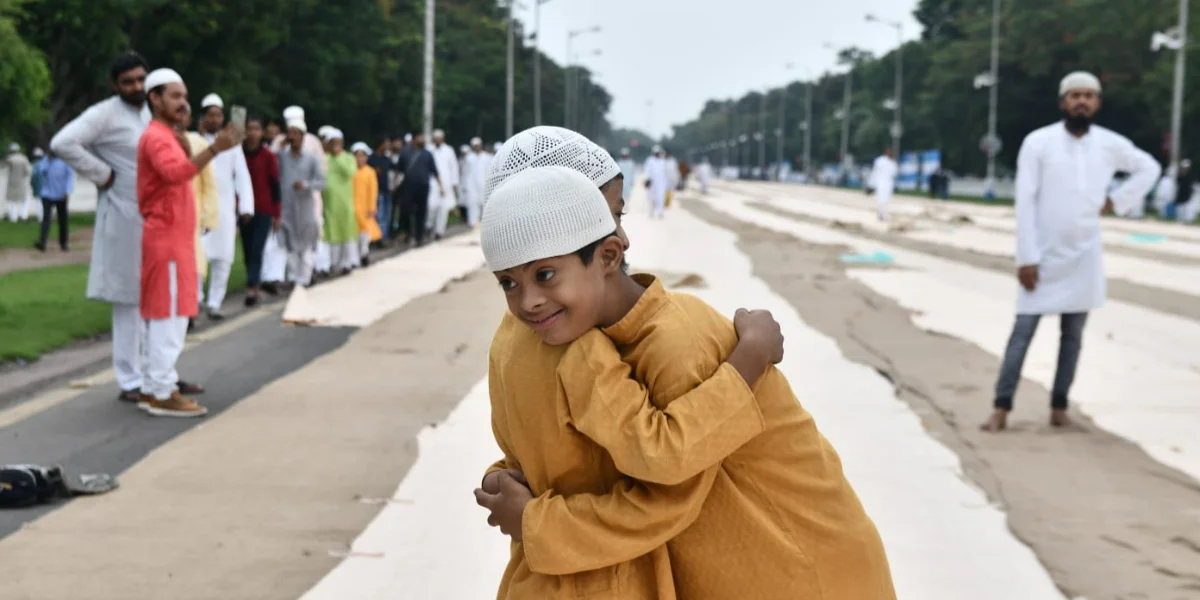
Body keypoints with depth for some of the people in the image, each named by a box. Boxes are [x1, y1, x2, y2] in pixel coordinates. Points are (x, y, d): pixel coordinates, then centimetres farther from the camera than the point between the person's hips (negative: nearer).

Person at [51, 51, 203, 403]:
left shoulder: (150, 113, 13)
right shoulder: (105, 114, -11)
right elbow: (63, 143, -22)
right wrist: (102, 174, -17)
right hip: (125, 219, -8)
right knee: (130, 301, -1)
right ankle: (131, 382, 6)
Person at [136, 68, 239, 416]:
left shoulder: (167, 136, 19)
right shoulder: (156, 137, -14)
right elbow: (174, 172, -33)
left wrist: (182, 135, 14)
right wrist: (214, 149, -43)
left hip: (174, 238, 10)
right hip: (165, 239, -10)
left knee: (165, 315, 13)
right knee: (168, 315, -10)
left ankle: (154, 388, 18)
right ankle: (163, 394, -8)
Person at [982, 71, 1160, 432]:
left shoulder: (1111, 144, 1)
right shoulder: (1038, 142, -8)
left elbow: (1149, 168, 20)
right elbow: (1025, 203, -9)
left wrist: (1117, 201, 7)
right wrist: (1026, 258, -13)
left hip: (1084, 257, 3)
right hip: (1044, 256, -3)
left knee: (1073, 335, 8)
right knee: (1023, 331, -5)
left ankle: (1059, 407, 17)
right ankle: (1002, 409, -1)